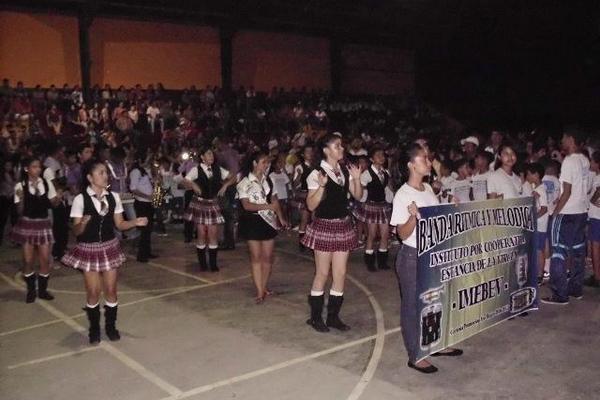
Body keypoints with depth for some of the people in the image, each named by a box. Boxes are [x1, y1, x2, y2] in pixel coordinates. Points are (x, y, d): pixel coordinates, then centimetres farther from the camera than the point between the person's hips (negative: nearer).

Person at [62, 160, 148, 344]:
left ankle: (111, 326, 26)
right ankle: (94, 329, 26)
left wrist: (135, 222, -15)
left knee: (111, 290, 8)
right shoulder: (80, 199, -14)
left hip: (110, 247, 3)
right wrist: (83, 224, -34)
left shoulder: (113, 197, -3)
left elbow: (119, 224, 3)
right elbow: (76, 231, -12)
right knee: (93, 292, 5)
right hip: (89, 249, -3)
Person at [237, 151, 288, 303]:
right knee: (256, 256, 0)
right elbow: (246, 205, -15)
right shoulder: (245, 182, -8)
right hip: (253, 221, -4)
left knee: (268, 256, 5)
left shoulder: (268, 180, 7)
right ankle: (260, 292, 4)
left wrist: (281, 218, 6)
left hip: (269, 221, 4)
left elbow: (274, 200, 12)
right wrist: (267, 206, -23)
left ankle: (264, 286, 21)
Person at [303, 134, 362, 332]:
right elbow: (311, 205, -15)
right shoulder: (317, 174, -12)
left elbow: (358, 196, 8)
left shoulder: (345, 171, 6)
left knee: (340, 273, 8)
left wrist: (357, 179, -8)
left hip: (343, 225, 6)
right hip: (324, 226, -6)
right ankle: (315, 317, 19)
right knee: (322, 274, 3)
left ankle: (333, 316, 22)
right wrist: (322, 185, -28)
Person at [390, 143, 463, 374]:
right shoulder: (403, 195, -17)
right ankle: (415, 356, 16)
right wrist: (413, 216, -34)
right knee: (412, 305, 4)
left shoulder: (428, 189, 6)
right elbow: (402, 234, -18)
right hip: (412, 257, -8)